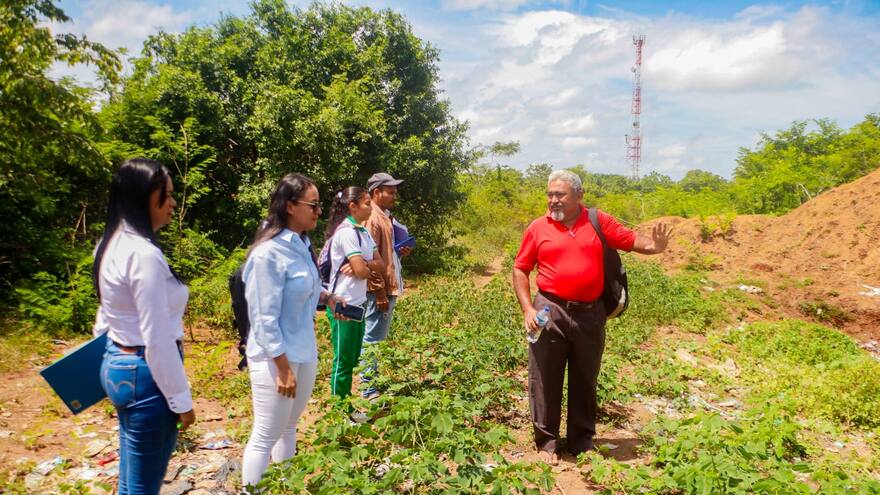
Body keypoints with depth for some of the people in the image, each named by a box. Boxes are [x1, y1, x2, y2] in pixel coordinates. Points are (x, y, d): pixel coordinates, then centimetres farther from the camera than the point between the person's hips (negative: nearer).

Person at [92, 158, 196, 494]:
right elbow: (158, 340, -22)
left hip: (117, 366, 10)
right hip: (145, 374, -9)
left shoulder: (111, 244, 7)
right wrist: (181, 399, -14)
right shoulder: (143, 254, -23)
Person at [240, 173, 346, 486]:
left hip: (305, 352, 8)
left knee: (289, 427, 21)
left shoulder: (301, 244, 3)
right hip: (276, 356, -8)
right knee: (266, 436, 6)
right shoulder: (270, 252, -21)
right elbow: (265, 319, -20)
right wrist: (283, 368, -18)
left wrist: (324, 296, 3)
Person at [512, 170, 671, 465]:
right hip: (550, 312, -1)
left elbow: (632, 240, 5)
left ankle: (582, 441, 30)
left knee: (585, 381, 14)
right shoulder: (538, 228, 1)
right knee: (545, 380, 4)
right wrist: (527, 309, -5)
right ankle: (546, 441, 20)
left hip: (590, 314, 1)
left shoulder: (599, 222, 3)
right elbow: (520, 270, 5)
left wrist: (655, 247, -18)